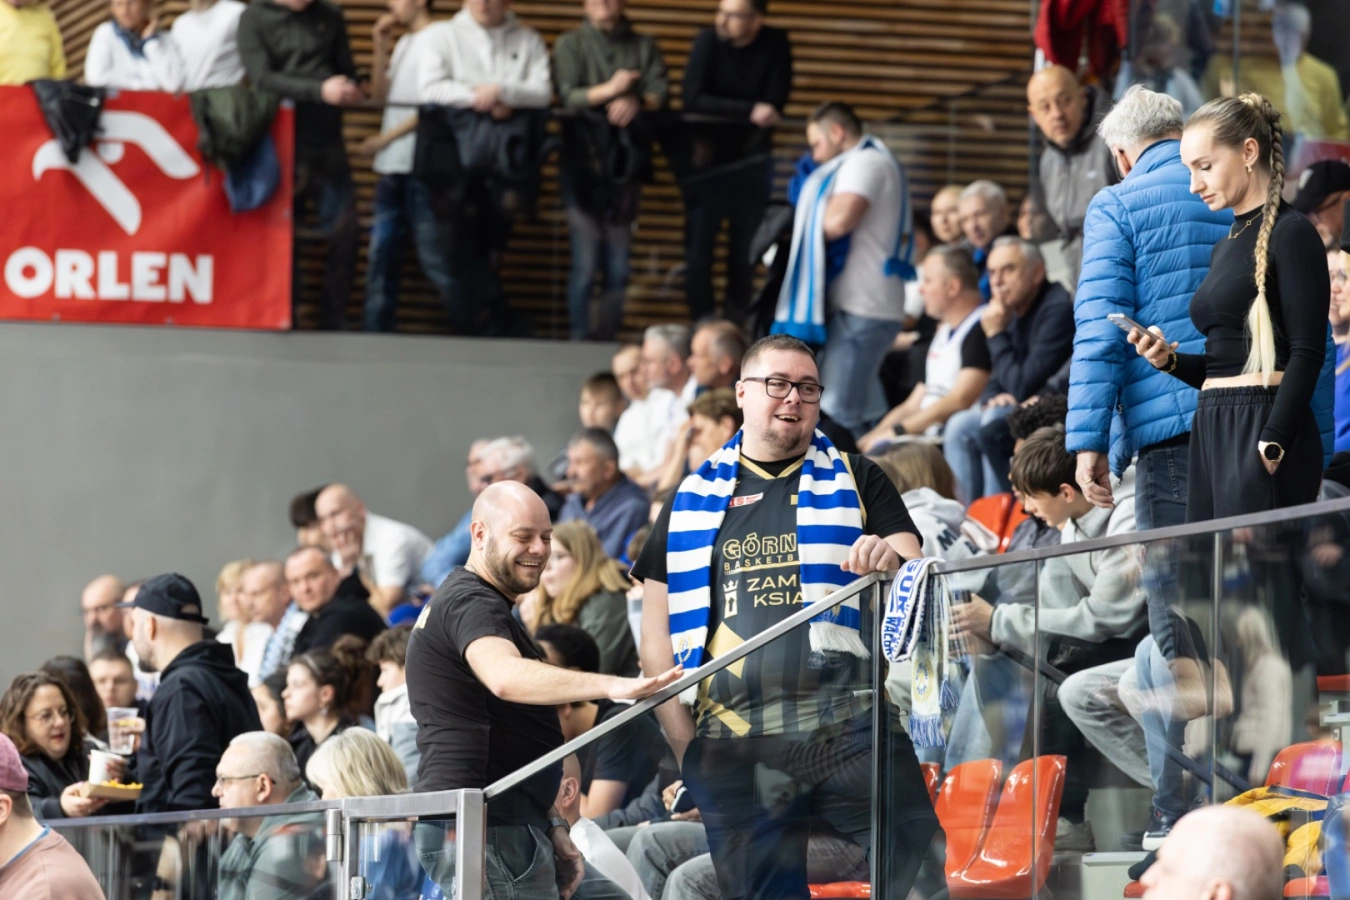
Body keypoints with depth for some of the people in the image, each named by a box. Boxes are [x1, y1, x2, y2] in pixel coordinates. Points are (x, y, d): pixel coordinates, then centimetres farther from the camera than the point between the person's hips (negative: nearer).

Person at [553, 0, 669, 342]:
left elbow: (660, 93, 2)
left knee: (619, 266, 1)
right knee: (585, 263, -8)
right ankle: (580, 337, -2)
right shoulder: (570, 45, 10)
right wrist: (607, 91, -20)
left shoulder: (644, 47, 15)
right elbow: (566, 96, -5)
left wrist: (635, 102, -19)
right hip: (583, 157, -2)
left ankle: (607, 337, 6)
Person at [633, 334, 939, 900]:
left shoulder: (855, 481, 13)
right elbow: (657, 638, 14)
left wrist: (893, 562, -17)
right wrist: (687, 746, 3)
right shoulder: (693, 500, 15)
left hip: (849, 729, -1)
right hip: (735, 748, 1)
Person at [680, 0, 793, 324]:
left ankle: (736, 318, 12)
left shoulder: (775, 45, -7)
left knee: (746, 244, 3)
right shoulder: (708, 41, -11)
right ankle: (702, 319, -1)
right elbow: (693, 99, -19)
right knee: (699, 240, -5)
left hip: (751, 161, 1)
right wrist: (748, 111, -27)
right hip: (707, 162, -1)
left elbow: (774, 105, -11)